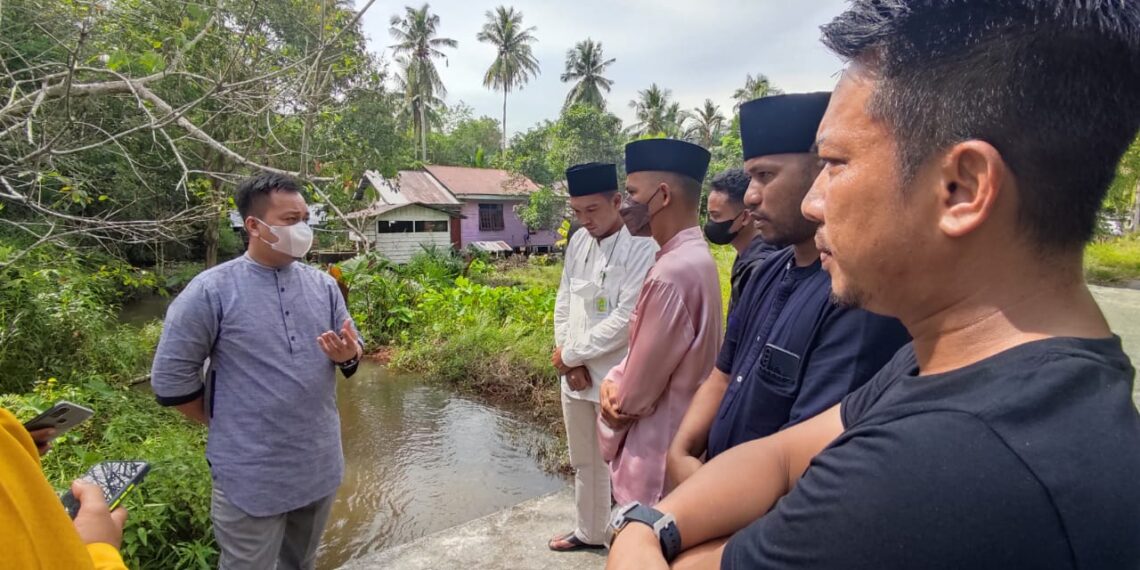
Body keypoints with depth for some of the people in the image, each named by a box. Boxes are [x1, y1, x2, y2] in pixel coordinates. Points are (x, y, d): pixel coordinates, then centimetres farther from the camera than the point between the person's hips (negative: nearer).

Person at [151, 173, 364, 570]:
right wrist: (228, 426, 0)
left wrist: (348, 355, -15)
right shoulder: (211, 291, -12)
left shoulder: (323, 285, 2)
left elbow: (353, 350, 8)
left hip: (320, 465, 5)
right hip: (251, 476, -4)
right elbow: (170, 379, -7)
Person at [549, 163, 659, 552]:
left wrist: (571, 354, -12)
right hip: (575, 373, 7)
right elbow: (564, 303, 8)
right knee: (584, 461, 22)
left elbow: (626, 319, -21)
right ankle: (589, 532, 43)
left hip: (616, 378, -7)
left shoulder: (641, 247, -17)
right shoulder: (578, 242, 4)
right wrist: (569, 361, -3)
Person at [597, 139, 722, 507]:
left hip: (660, 446, -9)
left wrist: (615, 407, -1)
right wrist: (613, 382, -5)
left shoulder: (673, 272, -28)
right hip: (680, 429, 9)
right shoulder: (693, 257, 5)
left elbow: (643, 380, -20)